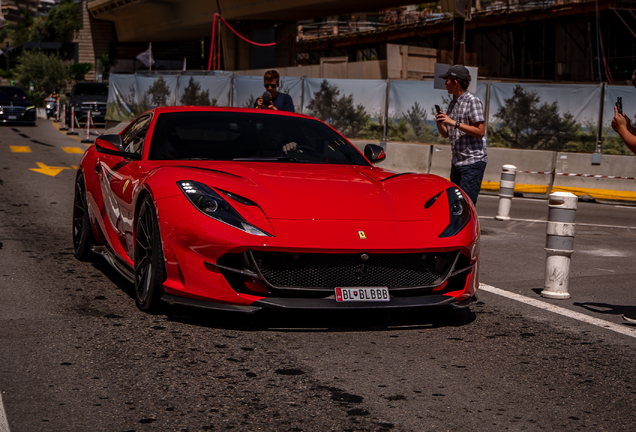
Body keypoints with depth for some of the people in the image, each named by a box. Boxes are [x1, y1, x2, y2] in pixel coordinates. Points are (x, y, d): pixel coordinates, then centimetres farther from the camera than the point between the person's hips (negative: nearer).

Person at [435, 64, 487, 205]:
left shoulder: (473, 101, -9)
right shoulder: (453, 103, 15)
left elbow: (480, 131, -17)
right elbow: (446, 134, 19)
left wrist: (455, 123, -19)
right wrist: (440, 124, -3)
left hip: (473, 162, -8)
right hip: (457, 161, 8)